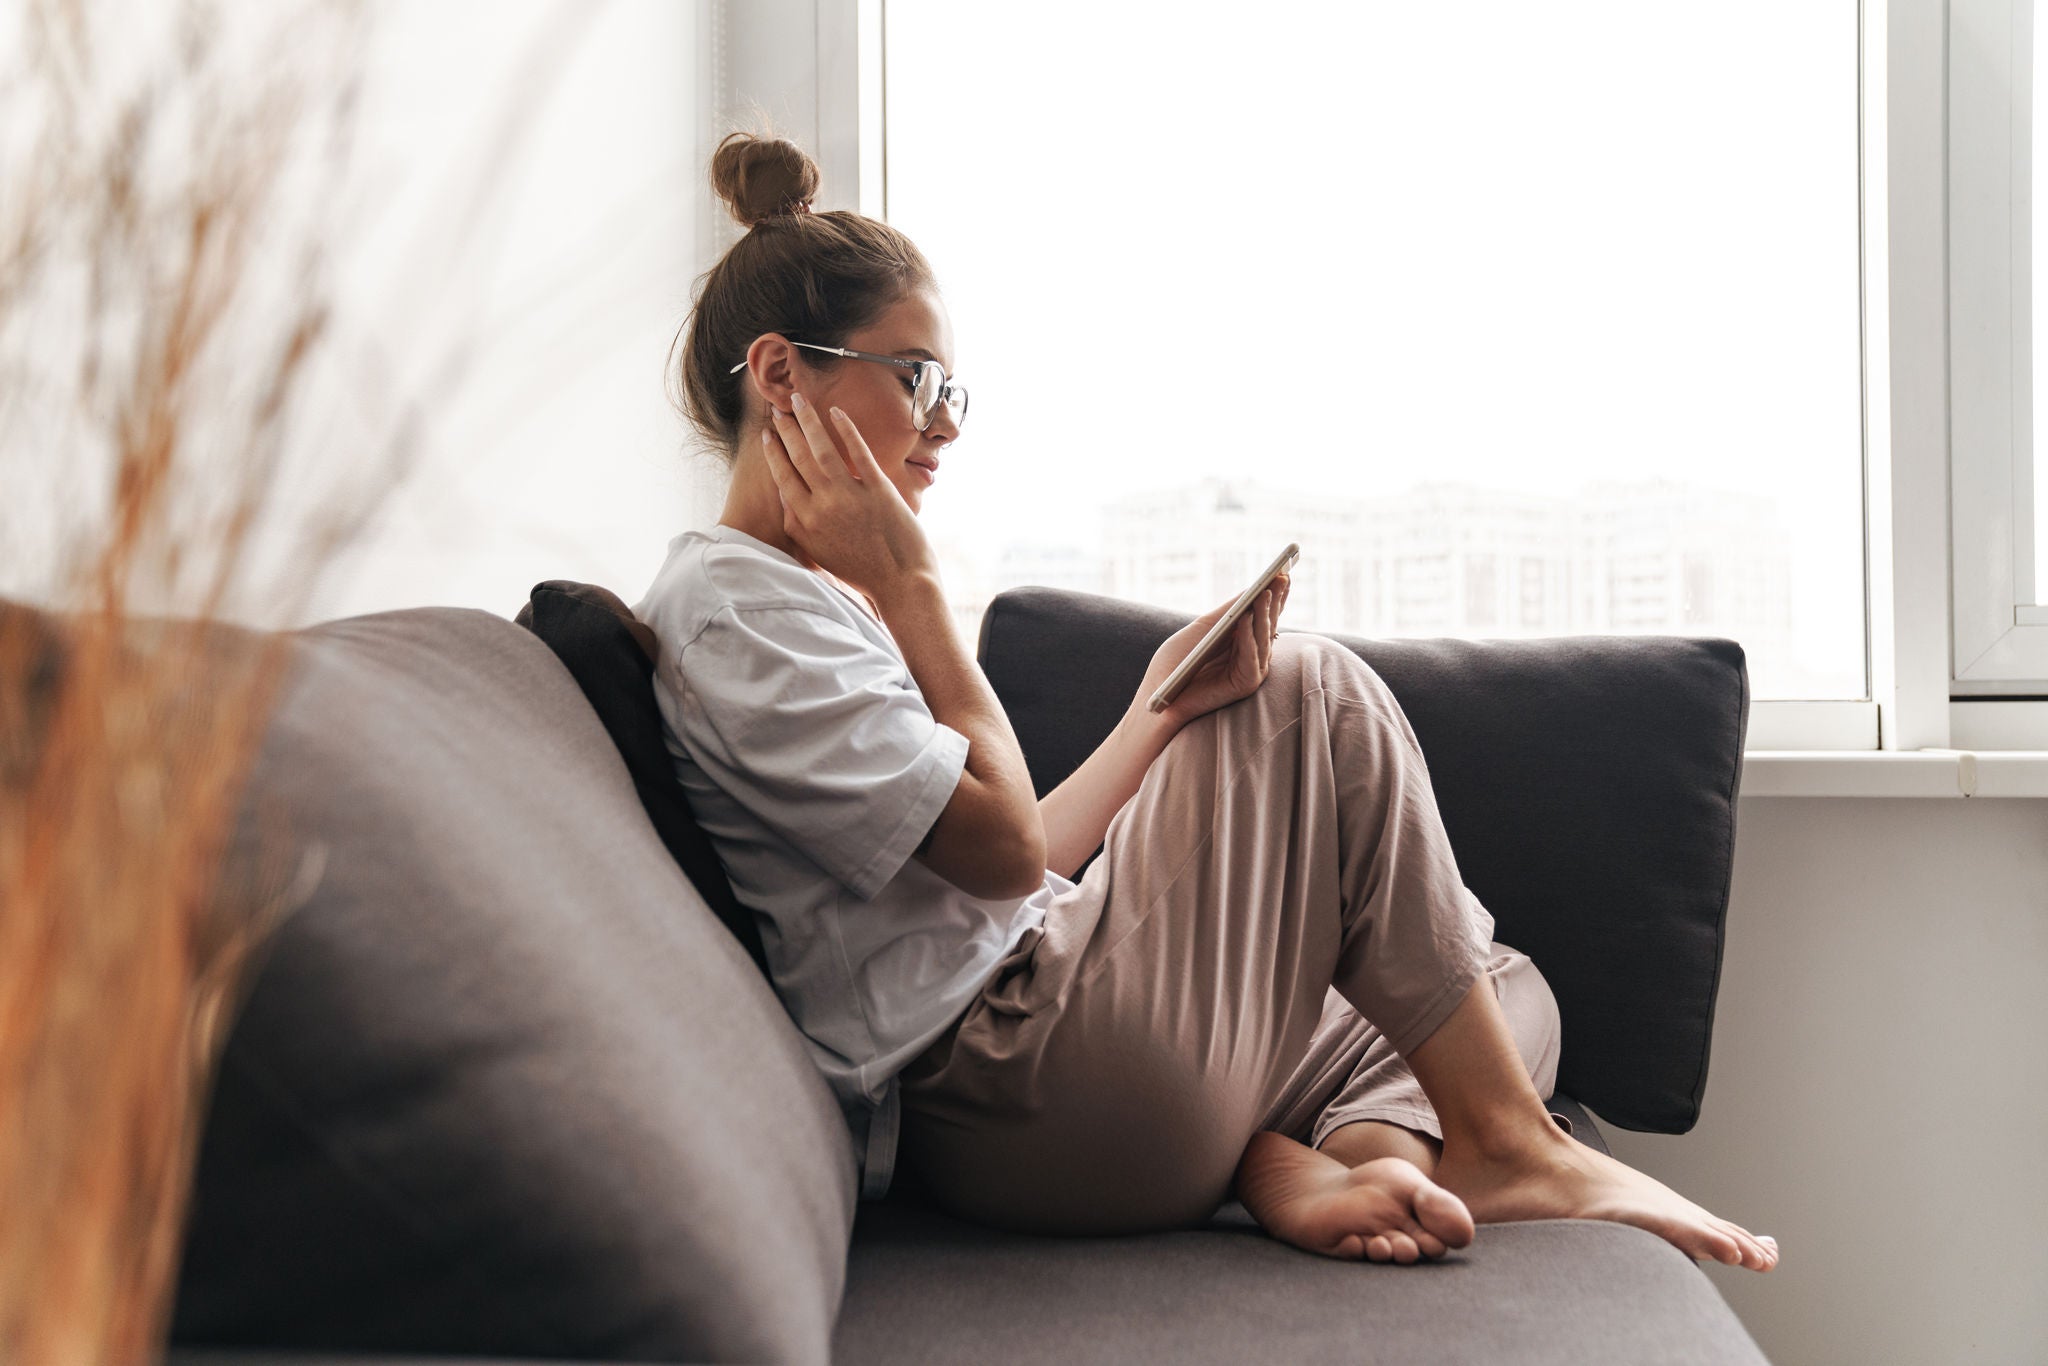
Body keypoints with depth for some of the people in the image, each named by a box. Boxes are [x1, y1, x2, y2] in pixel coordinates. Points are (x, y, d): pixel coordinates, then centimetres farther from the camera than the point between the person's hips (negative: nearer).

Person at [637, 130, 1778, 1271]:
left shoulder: (806, 596, 22)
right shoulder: (733, 607, -10)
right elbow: (1003, 849, -14)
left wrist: (1164, 704, 5)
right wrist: (907, 581, -8)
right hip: (1025, 1108, -10)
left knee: (1508, 1002, 10)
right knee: (1312, 696, -6)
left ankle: (1299, 1165, -19)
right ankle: (1506, 1145, -3)